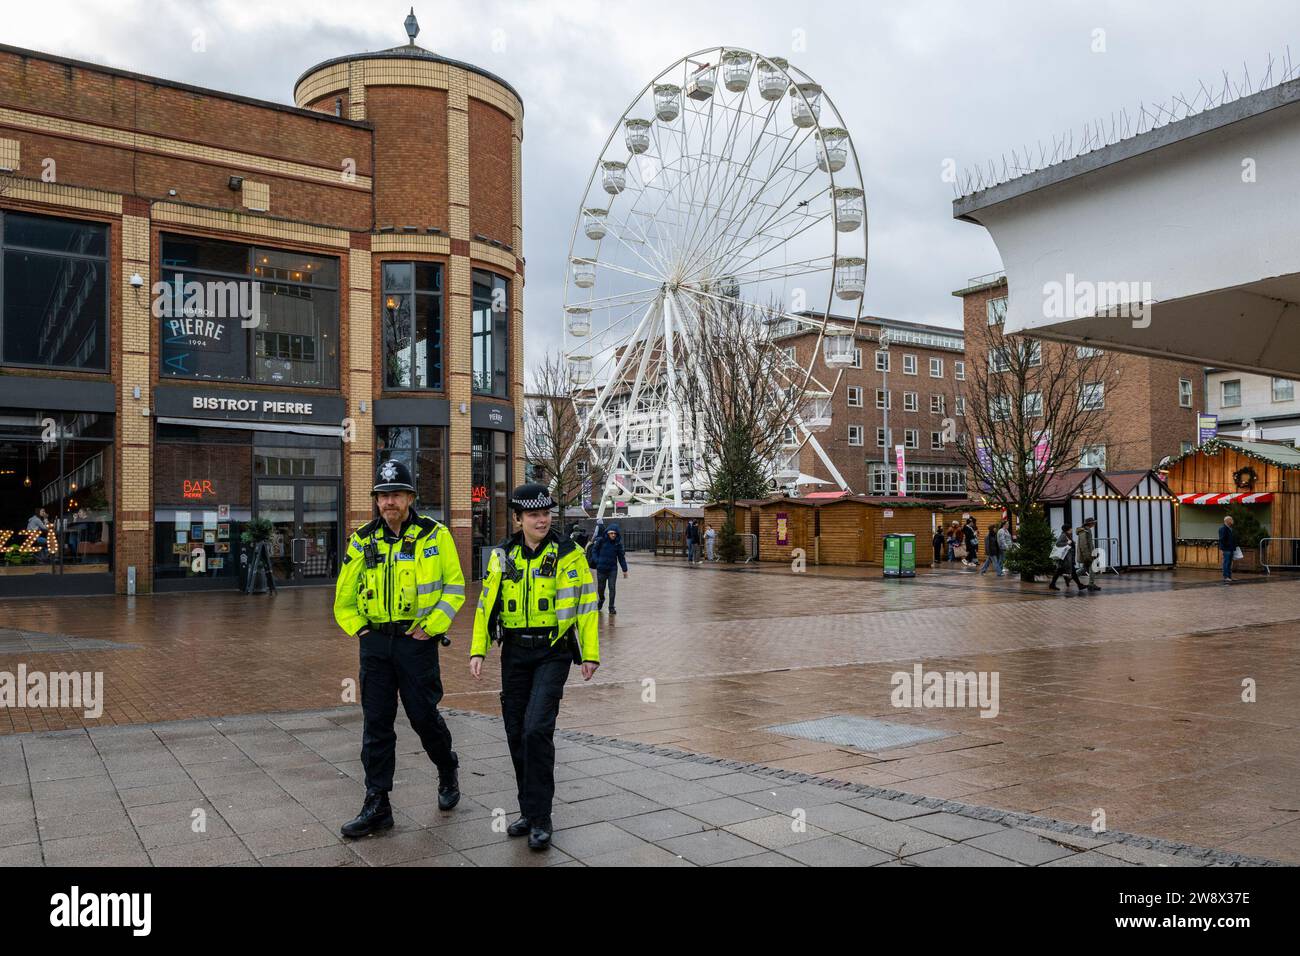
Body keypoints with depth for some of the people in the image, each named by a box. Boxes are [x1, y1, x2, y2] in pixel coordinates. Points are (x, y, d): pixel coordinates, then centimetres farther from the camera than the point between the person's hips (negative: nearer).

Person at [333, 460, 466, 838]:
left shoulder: (435, 535, -4)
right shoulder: (362, 541, 5)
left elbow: (455, 587, -1)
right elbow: (344, 598, 14)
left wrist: (432, 626, -9)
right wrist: (359, 630, 4)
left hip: (416, 641, -3)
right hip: (375, 643, 3)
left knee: (424, 716, 4)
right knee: (376, 724, 5)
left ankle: (448, 771, 33)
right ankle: (376, 805, 13)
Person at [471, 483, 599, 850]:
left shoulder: (568, 554, -5)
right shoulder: (503, 555, 5)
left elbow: (586, 605, -4)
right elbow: (486, 604, 9)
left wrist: (590, 654, -7)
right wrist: (478, 650, 3)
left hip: (553, 653, -4)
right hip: (515, 653, 4)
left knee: (537, 729, -15)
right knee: (517, 734, 9)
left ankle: (540, 818, -3)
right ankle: (530, 811, 25)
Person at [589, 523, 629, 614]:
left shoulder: (618, 544, 0)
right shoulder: (601, 541, -7)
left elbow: (621, 557, 7)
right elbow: (594, 550, 6)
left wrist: (624, 569, 7)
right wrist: (597, 561, -6)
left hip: (613, 569, 1)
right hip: (601, 568, -1)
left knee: (612, 588, -5)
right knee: (600, 587, 11)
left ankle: (611, 607, 5)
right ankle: (601, 600, 42)